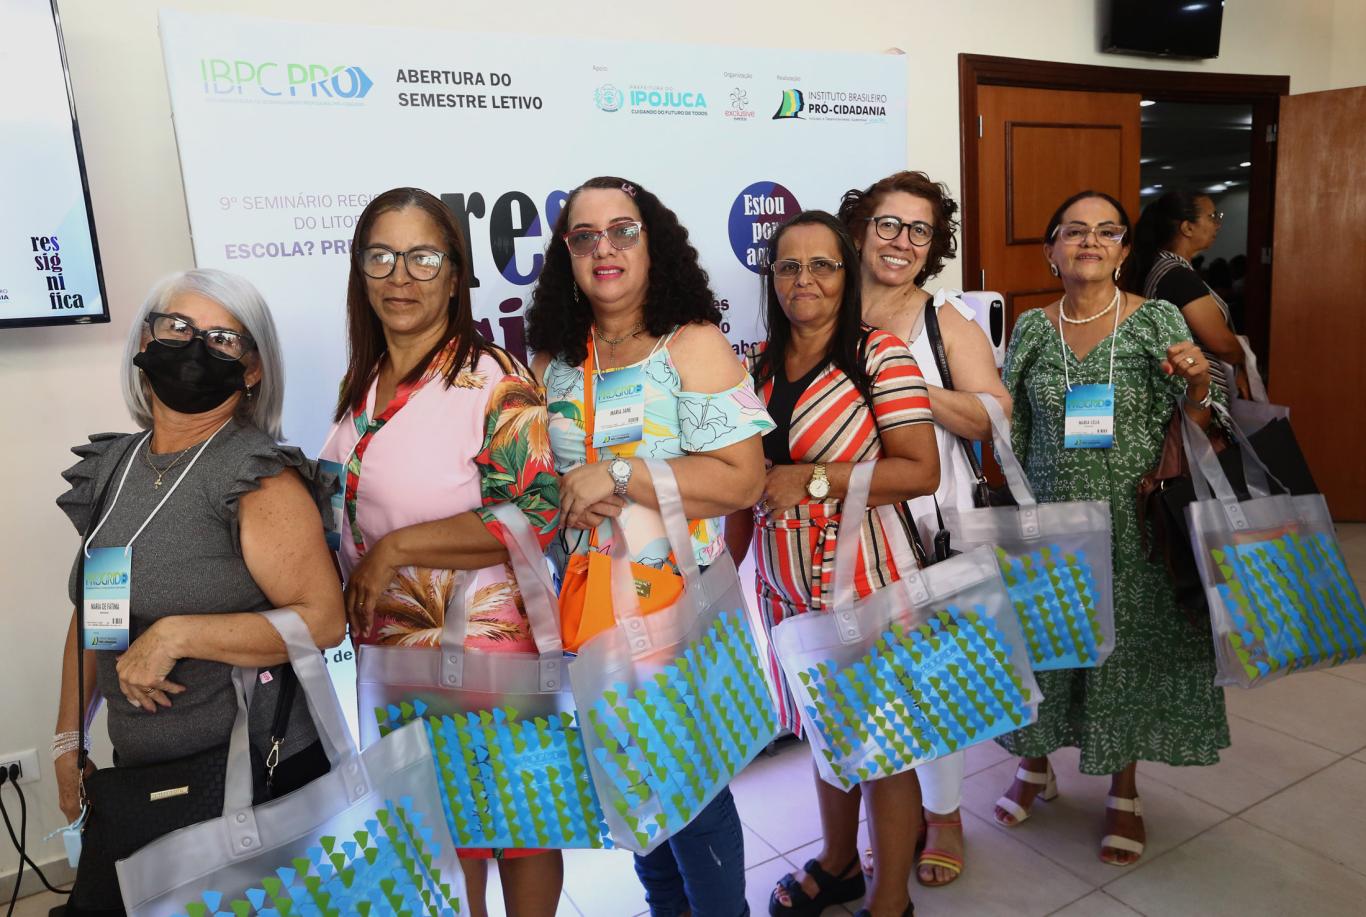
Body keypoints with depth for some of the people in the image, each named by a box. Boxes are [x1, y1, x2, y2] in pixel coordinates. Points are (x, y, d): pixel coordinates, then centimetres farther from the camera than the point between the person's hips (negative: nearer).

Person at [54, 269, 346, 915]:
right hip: (137, 772, 7)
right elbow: (90, 614, 15)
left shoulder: (258, 476, -16)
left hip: (262, 773, -6)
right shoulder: (110, 468, 5)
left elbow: (323, 619, -22)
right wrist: (68, 738, 14)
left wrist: (175, 635, -24)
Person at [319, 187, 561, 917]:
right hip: (388, 649, 7)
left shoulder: (494, 381, -16)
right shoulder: (361, 382, 6)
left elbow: (534, 515, -23)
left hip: (486, 645, -6)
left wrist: (395, 549, -22)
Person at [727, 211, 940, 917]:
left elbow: (921, 471, -16)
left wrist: (812, 479, -20)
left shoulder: (879, 354, -10)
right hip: (786, 585, 5)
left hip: (866, 580, -5)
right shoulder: (757, 366, 6)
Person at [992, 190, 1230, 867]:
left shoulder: (1159, 321, -4)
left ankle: (1124, 791, 33)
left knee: (1129, 647, 10)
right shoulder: (1031, 328, 2)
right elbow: (1011, 433, 8)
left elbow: (1190, 432, -3)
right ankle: (1036, 764, 38)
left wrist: (1198, 385, -21)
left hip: (1133, 525, -1)